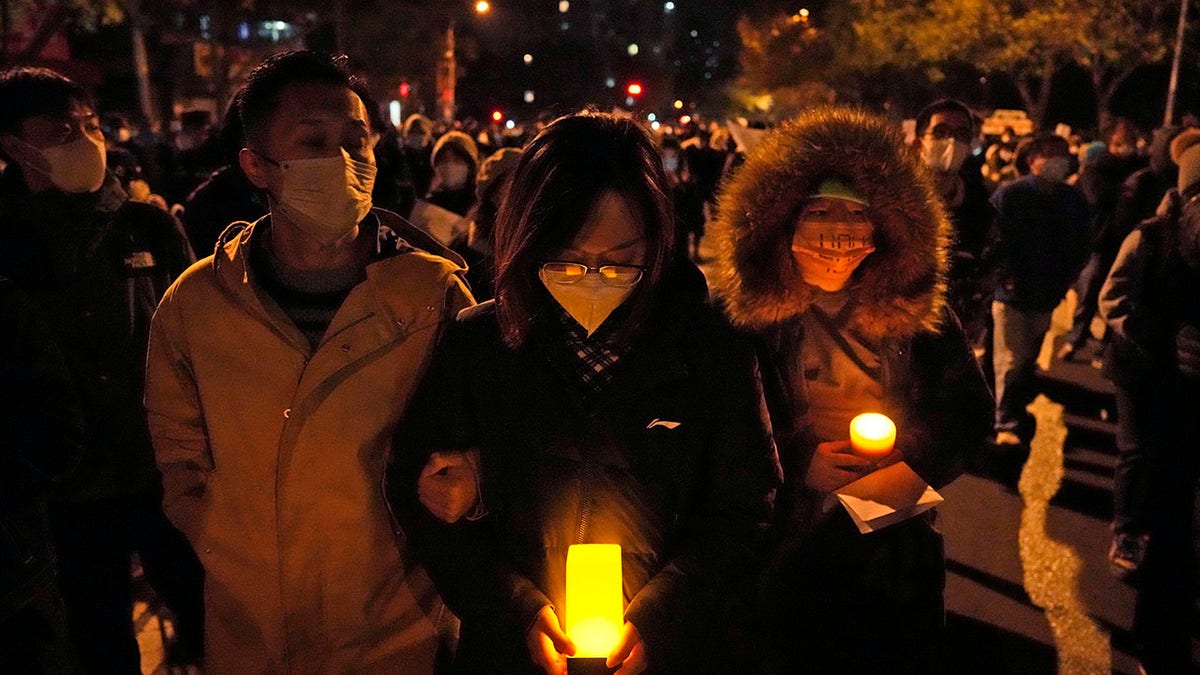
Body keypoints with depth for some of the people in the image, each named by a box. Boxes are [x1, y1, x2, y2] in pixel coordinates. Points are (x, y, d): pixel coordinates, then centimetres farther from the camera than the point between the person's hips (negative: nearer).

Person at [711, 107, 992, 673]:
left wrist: (908, 456, -16)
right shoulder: (752, 315, -13)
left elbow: (970, 413, -1)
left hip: (901, 553, 2)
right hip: (789, 557, -2)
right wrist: (798, 465, -24)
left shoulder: (917, 309, -6)